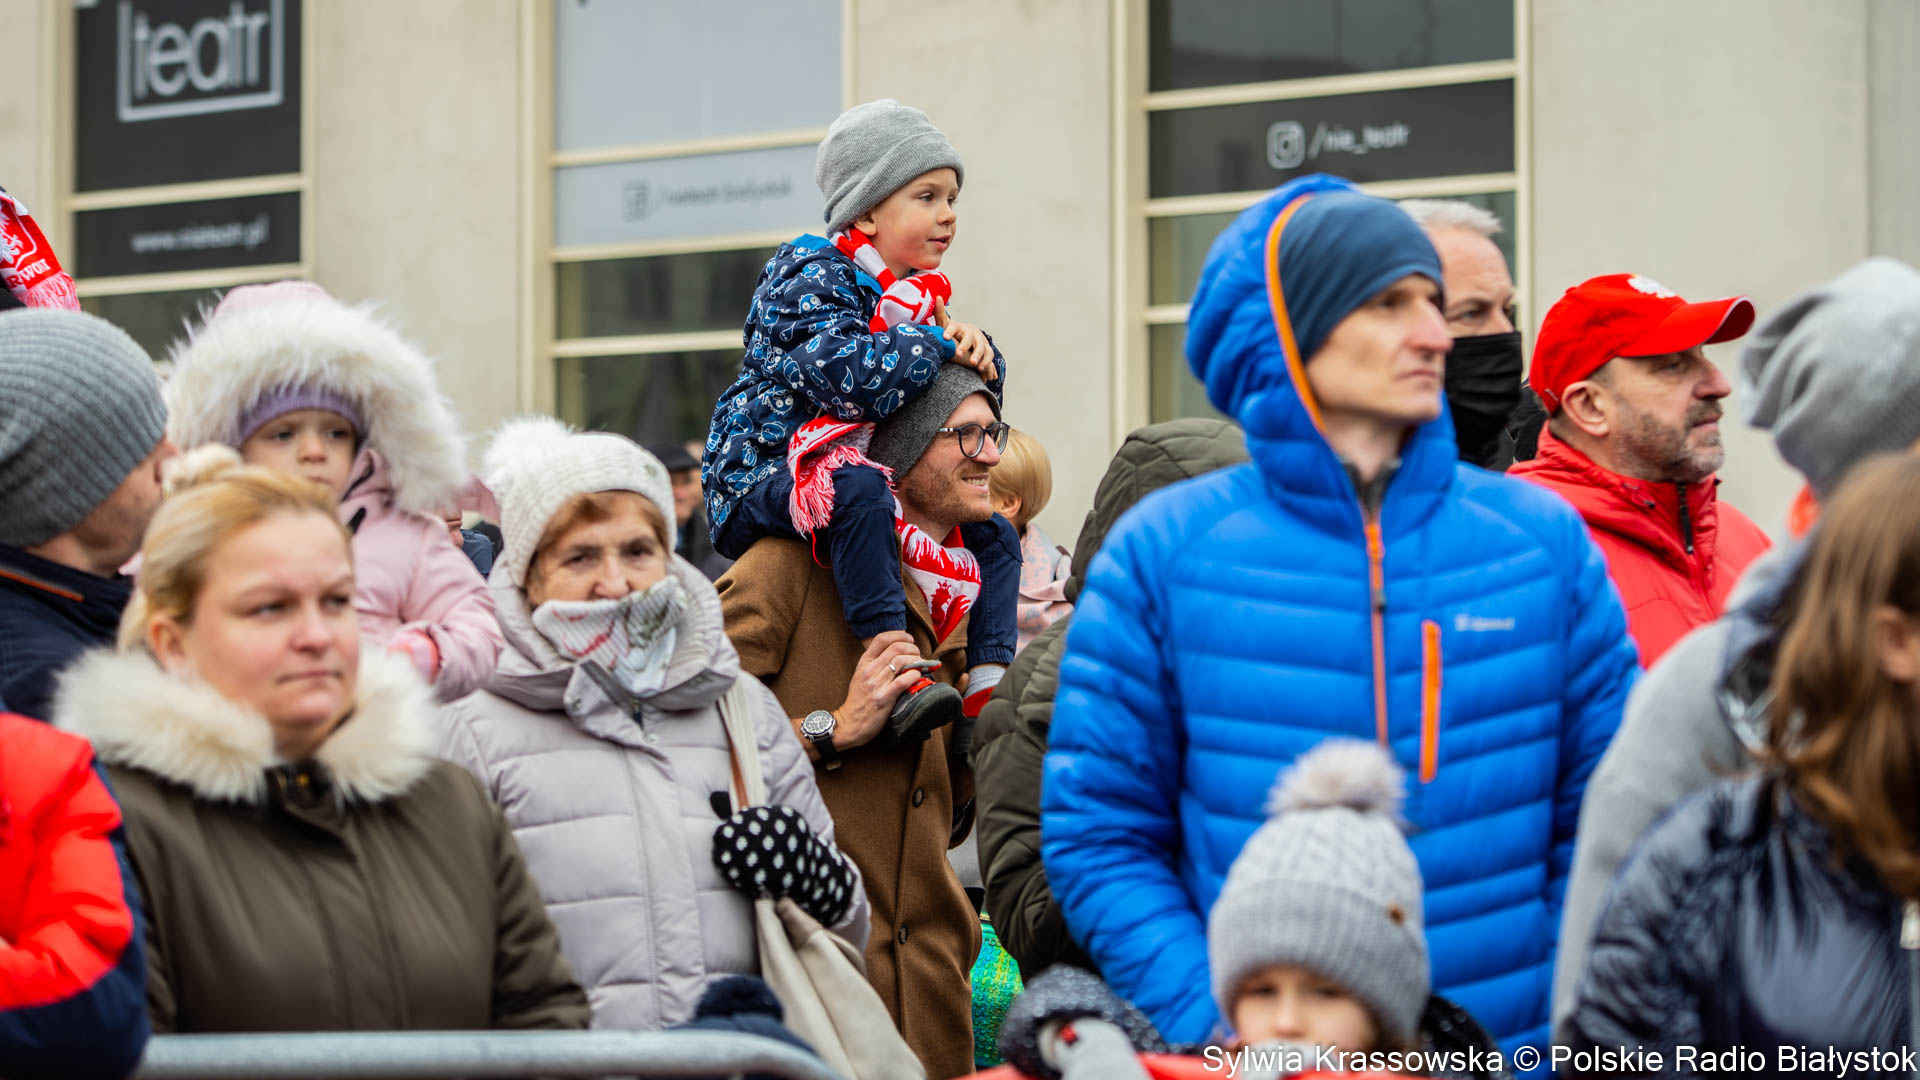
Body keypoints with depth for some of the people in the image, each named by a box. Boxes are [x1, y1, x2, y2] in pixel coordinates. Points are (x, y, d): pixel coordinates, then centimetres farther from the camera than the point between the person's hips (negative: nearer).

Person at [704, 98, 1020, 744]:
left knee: (993, 535, 10)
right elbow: (847, 375, -30)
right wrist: (939, 345, -17)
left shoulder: (918, 298, 16)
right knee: (858, 487, -41)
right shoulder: (815, 276, -13)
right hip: (761, 478, -10)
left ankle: (988, 692, 3)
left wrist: (976, 355, -4)